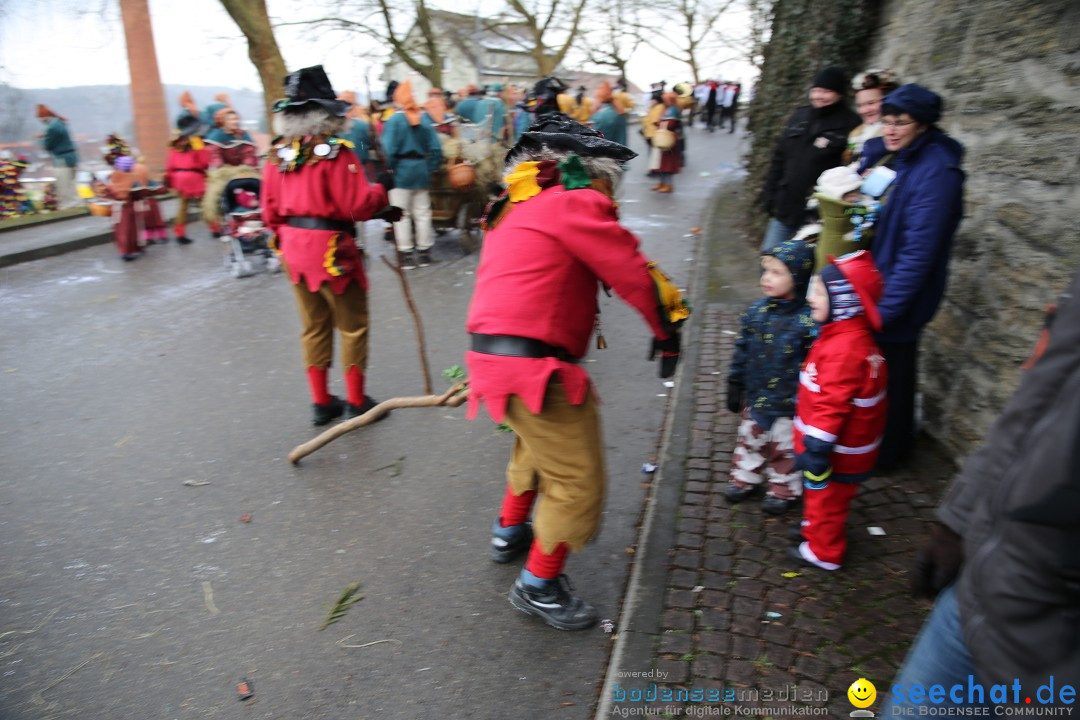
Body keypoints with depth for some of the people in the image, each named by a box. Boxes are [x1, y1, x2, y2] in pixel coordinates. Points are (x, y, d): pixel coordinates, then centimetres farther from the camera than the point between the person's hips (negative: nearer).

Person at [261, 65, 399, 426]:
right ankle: (356, 402, 16)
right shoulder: (335, 152, -15)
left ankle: (321, 401, 26)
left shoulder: (278, 153, 5)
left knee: (314, 326, 17)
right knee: (353, 325, 8)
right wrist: (380, 193, 1)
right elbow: (358, 206, -18)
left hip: (293, 249, 7)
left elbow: (270, 211, 8)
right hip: (331, 250, -7)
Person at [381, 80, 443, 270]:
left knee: (402, 214, 3)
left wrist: (389, 169, -7)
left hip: (401, 170, -4)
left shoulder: (395, 119, -10)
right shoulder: (425, 119, 1)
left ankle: (406, 255, 4)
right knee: (422, 213, 11)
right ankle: (424, 252, 17)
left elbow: (389, 149, -18)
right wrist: (430, 168, 5)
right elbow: (435, 148, -3)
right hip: (421, 169, 4)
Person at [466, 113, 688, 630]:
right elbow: (632, 271, -7)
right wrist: (669, 328, 7)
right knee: (577, 483, 3)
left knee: (538, 442, 33)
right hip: (534, 367, -10)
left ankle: (510, 531, 50)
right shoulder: (573, 202, -8)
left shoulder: (517, 206, 21)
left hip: (492, 352, 10)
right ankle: (539, 586, 20)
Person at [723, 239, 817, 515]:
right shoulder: (756, 312, -5)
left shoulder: (808, 320, -21)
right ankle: (745, 478, 44)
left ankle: (784, 489, 37)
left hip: (789, 405, -5)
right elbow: (742, 352, 4)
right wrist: (735, 386, 7)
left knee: (785, 448, 16)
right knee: (750, 439, 22)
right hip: (755, 398, 5)